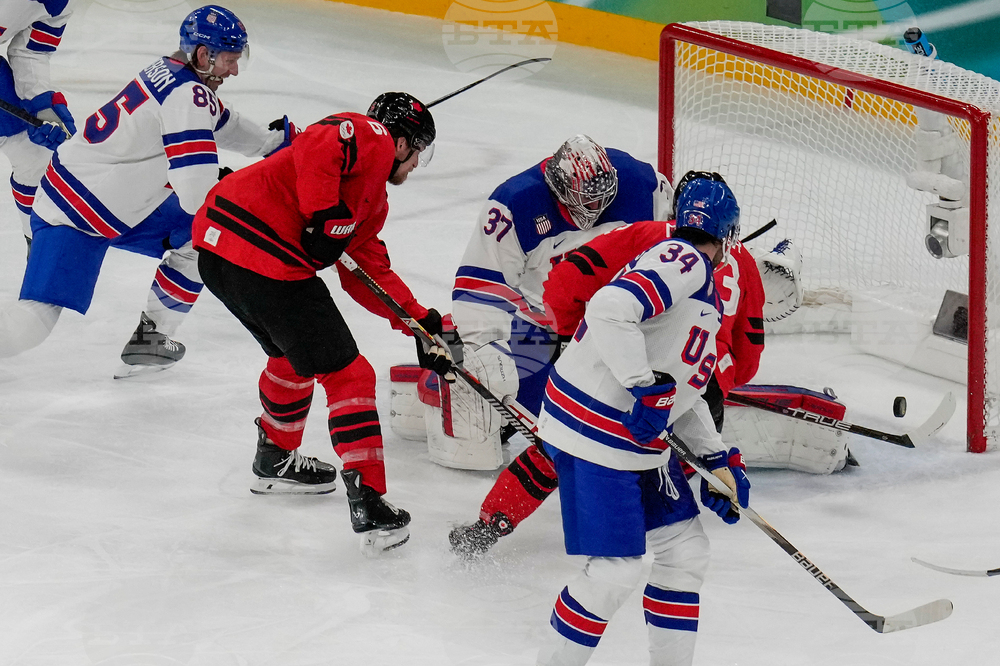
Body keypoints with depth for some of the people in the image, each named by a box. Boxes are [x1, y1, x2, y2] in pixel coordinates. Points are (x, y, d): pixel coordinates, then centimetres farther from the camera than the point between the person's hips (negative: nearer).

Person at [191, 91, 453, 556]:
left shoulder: (372, 200, 29)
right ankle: (369, 505, -3)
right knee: (347, 375, -2)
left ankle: (275, 460, 49)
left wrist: (420, 321, 23)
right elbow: (316, 148, -19)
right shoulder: (371, 136, 1)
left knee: (295, 354, 33)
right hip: (265, 260, -10)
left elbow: (370, 273, 29)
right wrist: (324, 216, -19)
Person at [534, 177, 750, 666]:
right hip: (595, 433, -10)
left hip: (642, 437, 10)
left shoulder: (704, 292, 17)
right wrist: (648, 388, -28)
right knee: (616, 570, -11)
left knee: (685, 552, 12)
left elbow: (682, 390, 22)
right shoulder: (681, 261, -16)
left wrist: (720, 460, 18)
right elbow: (610, 310, -31)